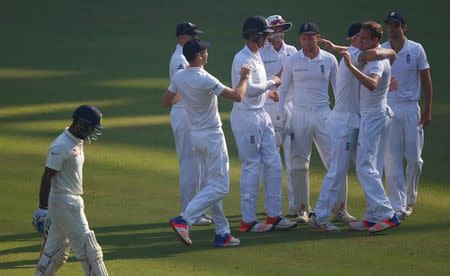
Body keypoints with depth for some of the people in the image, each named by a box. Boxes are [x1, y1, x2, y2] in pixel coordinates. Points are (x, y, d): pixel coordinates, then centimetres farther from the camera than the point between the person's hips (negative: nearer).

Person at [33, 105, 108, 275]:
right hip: (63, 202, -10)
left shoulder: (78, 142, 10)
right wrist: (43, 208, -23)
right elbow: (47, 177, -20)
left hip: (74, 200, 10)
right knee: (86, 245, -6)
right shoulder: (61, 146, -19)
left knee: (58, 248, 14)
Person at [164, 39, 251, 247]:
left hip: (195, 136, 8)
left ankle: (222, 232, 13)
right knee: (219, 187, -5)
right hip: (212, 137, -8)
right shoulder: (205, 80, -22)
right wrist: (244, 77, -4)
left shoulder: (179, 77, 0)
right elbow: (237, 96, -21)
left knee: (214, 185, 14)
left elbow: (166, 101, 15)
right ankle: (183, 220, -18)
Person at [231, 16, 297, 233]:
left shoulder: (257, 57, 16)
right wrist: (272, 83, -15)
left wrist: (267, 93, 11)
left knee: (273, 164, 8)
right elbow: (248, 90, -27)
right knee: (251, 167, -6)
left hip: (261, 115, 10)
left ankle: (274, 216, 13)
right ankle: (247, 221, -1)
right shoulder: (242, 59, -16)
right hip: (246, 116, -10)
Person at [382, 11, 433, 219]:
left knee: (414, 158, 1)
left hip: (411, 109, 0)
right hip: (387, 109, 0)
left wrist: (427, 110, -2)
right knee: (392, 159, -6)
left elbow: (426, 80, 4)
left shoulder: (416, 50, 2)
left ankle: (410, 200, 22)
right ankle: (398, 206, -6)